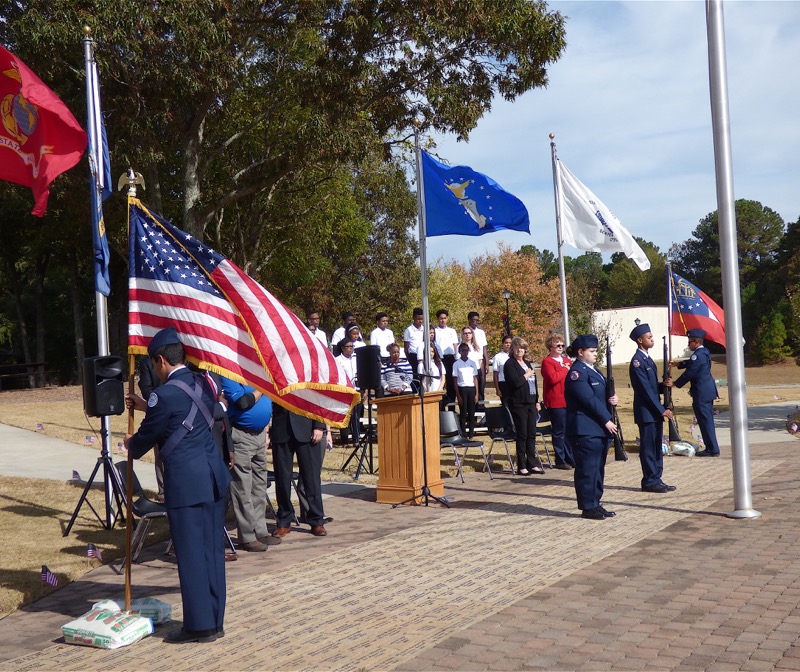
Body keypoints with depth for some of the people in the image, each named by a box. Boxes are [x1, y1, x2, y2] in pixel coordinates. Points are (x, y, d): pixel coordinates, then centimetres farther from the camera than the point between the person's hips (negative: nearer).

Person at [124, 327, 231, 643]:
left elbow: (146, 436, -2)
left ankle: (199, 625, 10)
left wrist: (130, 445, 20)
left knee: (191, 554, 2)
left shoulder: (166, 394, -15)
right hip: (214, 476, 8)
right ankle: (214, 620, 21)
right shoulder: (202, 383, 9)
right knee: (212, 549, 12)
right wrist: (145, 406, 32)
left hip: (187, 483, -8)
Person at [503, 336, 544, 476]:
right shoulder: (509, 364, -8)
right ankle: (521, 466, 5)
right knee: (522, 435, -3)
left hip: (531, 403, 7)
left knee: (531, 434, 7)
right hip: (518, 404, -7)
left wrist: (537, 401, 16)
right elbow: (516, 382, -21)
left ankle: (532, 464, 14)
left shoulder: (527, 363, 16)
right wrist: (527, 375, -6)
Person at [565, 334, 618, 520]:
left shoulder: (593, 371, 18)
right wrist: (606, 420, -16)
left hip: (600, 428, 10)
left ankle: (595, 504, 21)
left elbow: (603, 394, 22)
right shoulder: (577, 372, -13)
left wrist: (612, 399, -1)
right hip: (586, 430, -10)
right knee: (587, 469, -4)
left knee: (598, 468, 13)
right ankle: (588, 507, 3)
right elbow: (590, 399, -19)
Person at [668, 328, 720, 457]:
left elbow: (689, 373, -16)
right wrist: (678, 364, 17)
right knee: (707, 421, 14)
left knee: (705, 421, -5)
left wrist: (674, 383, -7)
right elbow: (690, 363, 26)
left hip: (701, 393, -10)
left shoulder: (697, 355, -18)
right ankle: (712, 448, 20)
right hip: (708, 390, 10)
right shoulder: (705, 352, 13)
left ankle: (713, 449, -2)